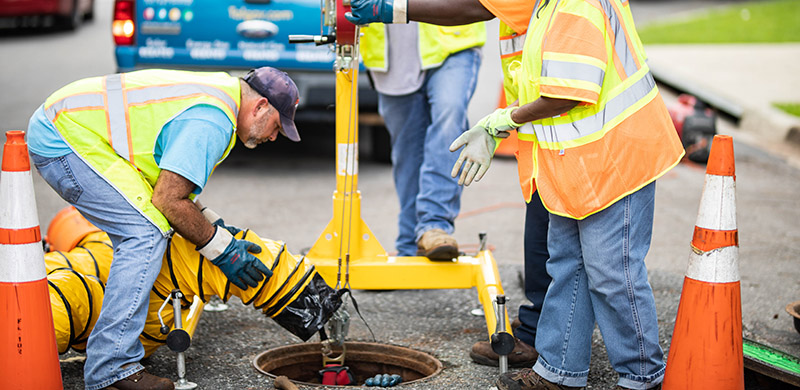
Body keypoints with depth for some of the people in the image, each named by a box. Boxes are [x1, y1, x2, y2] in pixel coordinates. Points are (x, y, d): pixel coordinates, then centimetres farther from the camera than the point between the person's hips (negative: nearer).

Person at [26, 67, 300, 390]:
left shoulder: (217, 90, 15)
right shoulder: (212, 121, -18)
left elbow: (170, 183, 21)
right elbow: (168, 200, -20)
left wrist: (213, 227, 17)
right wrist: (221, 249, -9)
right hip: (63, 139, -11)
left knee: (142, 230, 15)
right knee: (146, 233, -17)